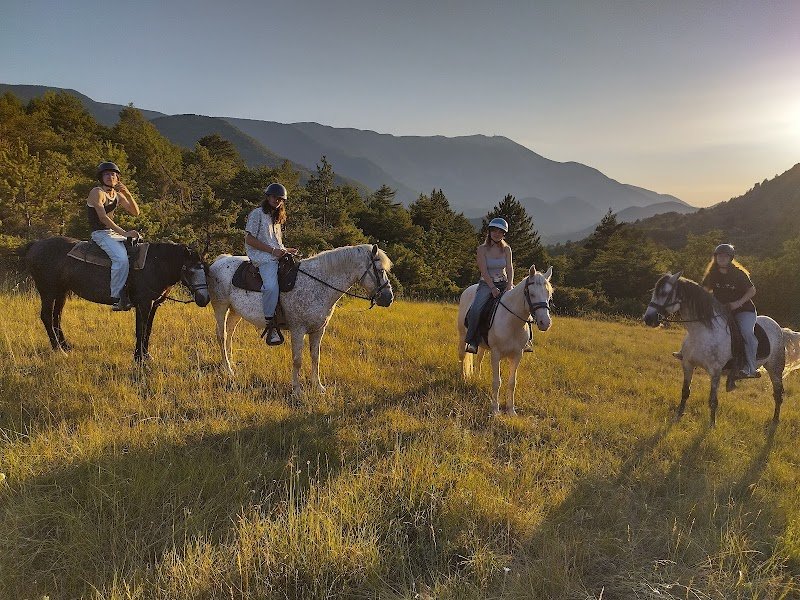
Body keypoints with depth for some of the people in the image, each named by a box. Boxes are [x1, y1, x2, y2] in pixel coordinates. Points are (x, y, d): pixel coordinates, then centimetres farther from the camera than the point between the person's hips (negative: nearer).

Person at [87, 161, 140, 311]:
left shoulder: (118, 195, 14)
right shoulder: (97, 192, -8)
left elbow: (135, 213, 8)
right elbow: (103, 217, -20)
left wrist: (127, 193, -6)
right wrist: (124, 233, -28)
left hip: (115, 233, 8)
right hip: (100, 235, -8)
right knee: (121, 258, -30)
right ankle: (116, 297, -26)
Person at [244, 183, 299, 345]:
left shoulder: (277, 218, 27)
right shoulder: (257, 214, 2)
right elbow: (249, 239, -7)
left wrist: (286, 250, 10)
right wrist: (273, 250, -13)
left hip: (277, 256, 9)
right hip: (262, 258, -9)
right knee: (271, 286, -33)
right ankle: (270, 327, -26)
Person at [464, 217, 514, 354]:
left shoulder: (506, 249, 6)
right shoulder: (482, 249, -3)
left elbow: (510, 269, -2)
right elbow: (484, 271, -11)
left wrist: (510, 286, -19)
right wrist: (493, 288, -21)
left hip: (503, 283, 3)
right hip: (486, 284, -3)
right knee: (475, 310, -29)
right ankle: (471, 341, -15)